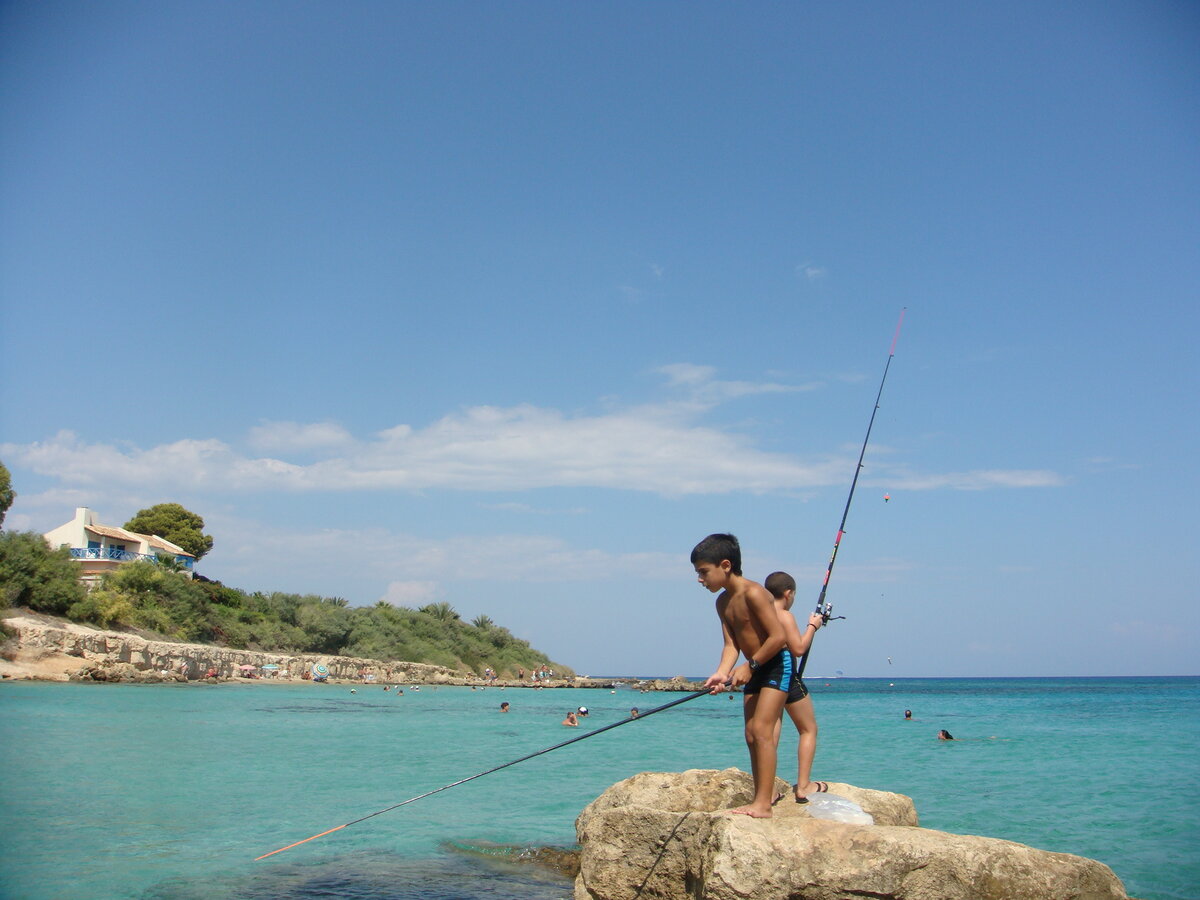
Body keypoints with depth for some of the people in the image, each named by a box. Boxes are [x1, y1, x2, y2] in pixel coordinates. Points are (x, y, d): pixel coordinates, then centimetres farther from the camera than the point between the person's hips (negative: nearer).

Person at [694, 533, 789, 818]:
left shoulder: (753, 593, -22)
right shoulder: (723, 602, 6)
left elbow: (778, 637, -25)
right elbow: (731, 644, 1)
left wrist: (750, 665, -21)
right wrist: (722, 673, -16)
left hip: (776, 666, -9)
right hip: (754, 671, 9)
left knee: (761, 730, -15)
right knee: (751, 736, 9)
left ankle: (763, 803, -14)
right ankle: (762, 796, 18)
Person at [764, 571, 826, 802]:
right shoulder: (784, 616, -13)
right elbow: (799, 649, -17)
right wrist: (812, 626, -5)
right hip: (786, 678, -7)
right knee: (808, 730, 8)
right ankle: (803, 787, 6)